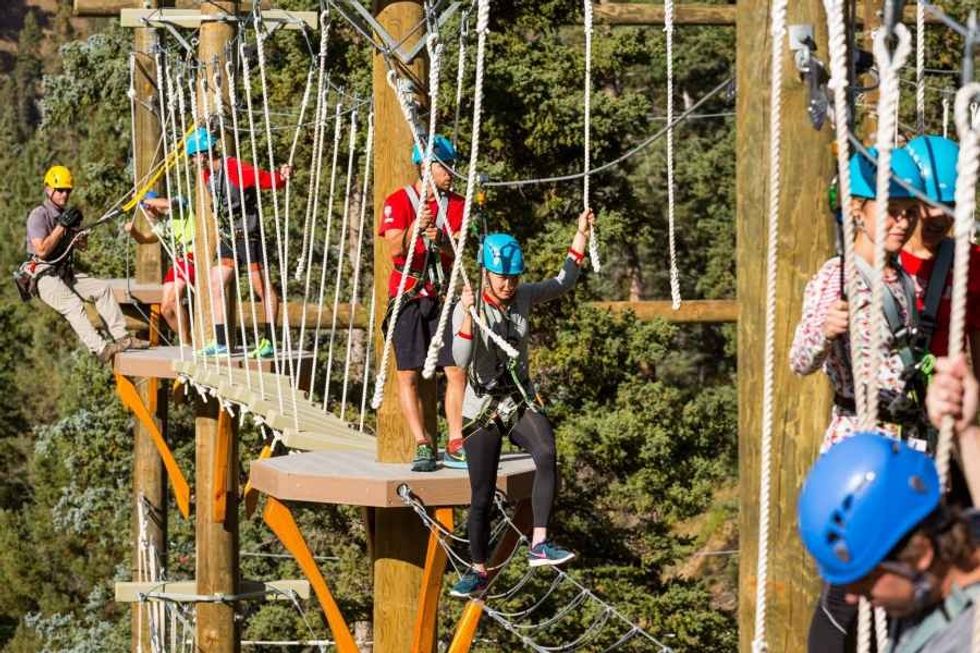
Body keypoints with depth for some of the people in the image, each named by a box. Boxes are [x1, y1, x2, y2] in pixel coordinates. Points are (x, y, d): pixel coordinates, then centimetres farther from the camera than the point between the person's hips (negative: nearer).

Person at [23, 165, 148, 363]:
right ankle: (100, 349, -41)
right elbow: (42, 250, -18)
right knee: (73, 304, -29)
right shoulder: (38, 216, -8)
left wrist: (79, 230, -3)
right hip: (45, 277, -8)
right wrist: (62, 226, -17)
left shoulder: (67, 214, 15)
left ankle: (121, 336, -11)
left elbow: (83, 247, 18)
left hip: (67, 273, 8)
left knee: (103, 288, -8)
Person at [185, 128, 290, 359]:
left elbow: (267, 179, -21)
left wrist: (281, 176, -40)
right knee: (216, 286, 6)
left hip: (248, 235, -9)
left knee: (263, 287, -2)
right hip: (228, 236, 9)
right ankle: (221, 343, 10)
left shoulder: (236, 169, -18)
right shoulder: (207, 175, 9)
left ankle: (269, 342, 1)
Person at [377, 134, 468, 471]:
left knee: (457, 371, -5)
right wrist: (416, 230, -35)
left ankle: (455, 446, -1)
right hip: (407, 298, -3)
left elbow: (456, 251, -5)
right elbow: (394, 249, -15)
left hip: (442, 298, 3)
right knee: (408, 374, -5)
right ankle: (422, 445, -2)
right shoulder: (398, 201, -2)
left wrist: (439, 240, -27)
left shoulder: (455, 204, 8)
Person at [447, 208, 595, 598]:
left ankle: (539, 545, -28)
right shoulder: (467, 309, -12)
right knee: (482, 498, 2)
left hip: (521, 403, 2)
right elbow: (461, 359, -24)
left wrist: (581, 235, 7)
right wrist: (468, 314, -37)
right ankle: (478, 571, 21)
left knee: (546, 453, -29)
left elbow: (564, 282, 15)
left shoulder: (524, 298, 1)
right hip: (482, 409, -2)